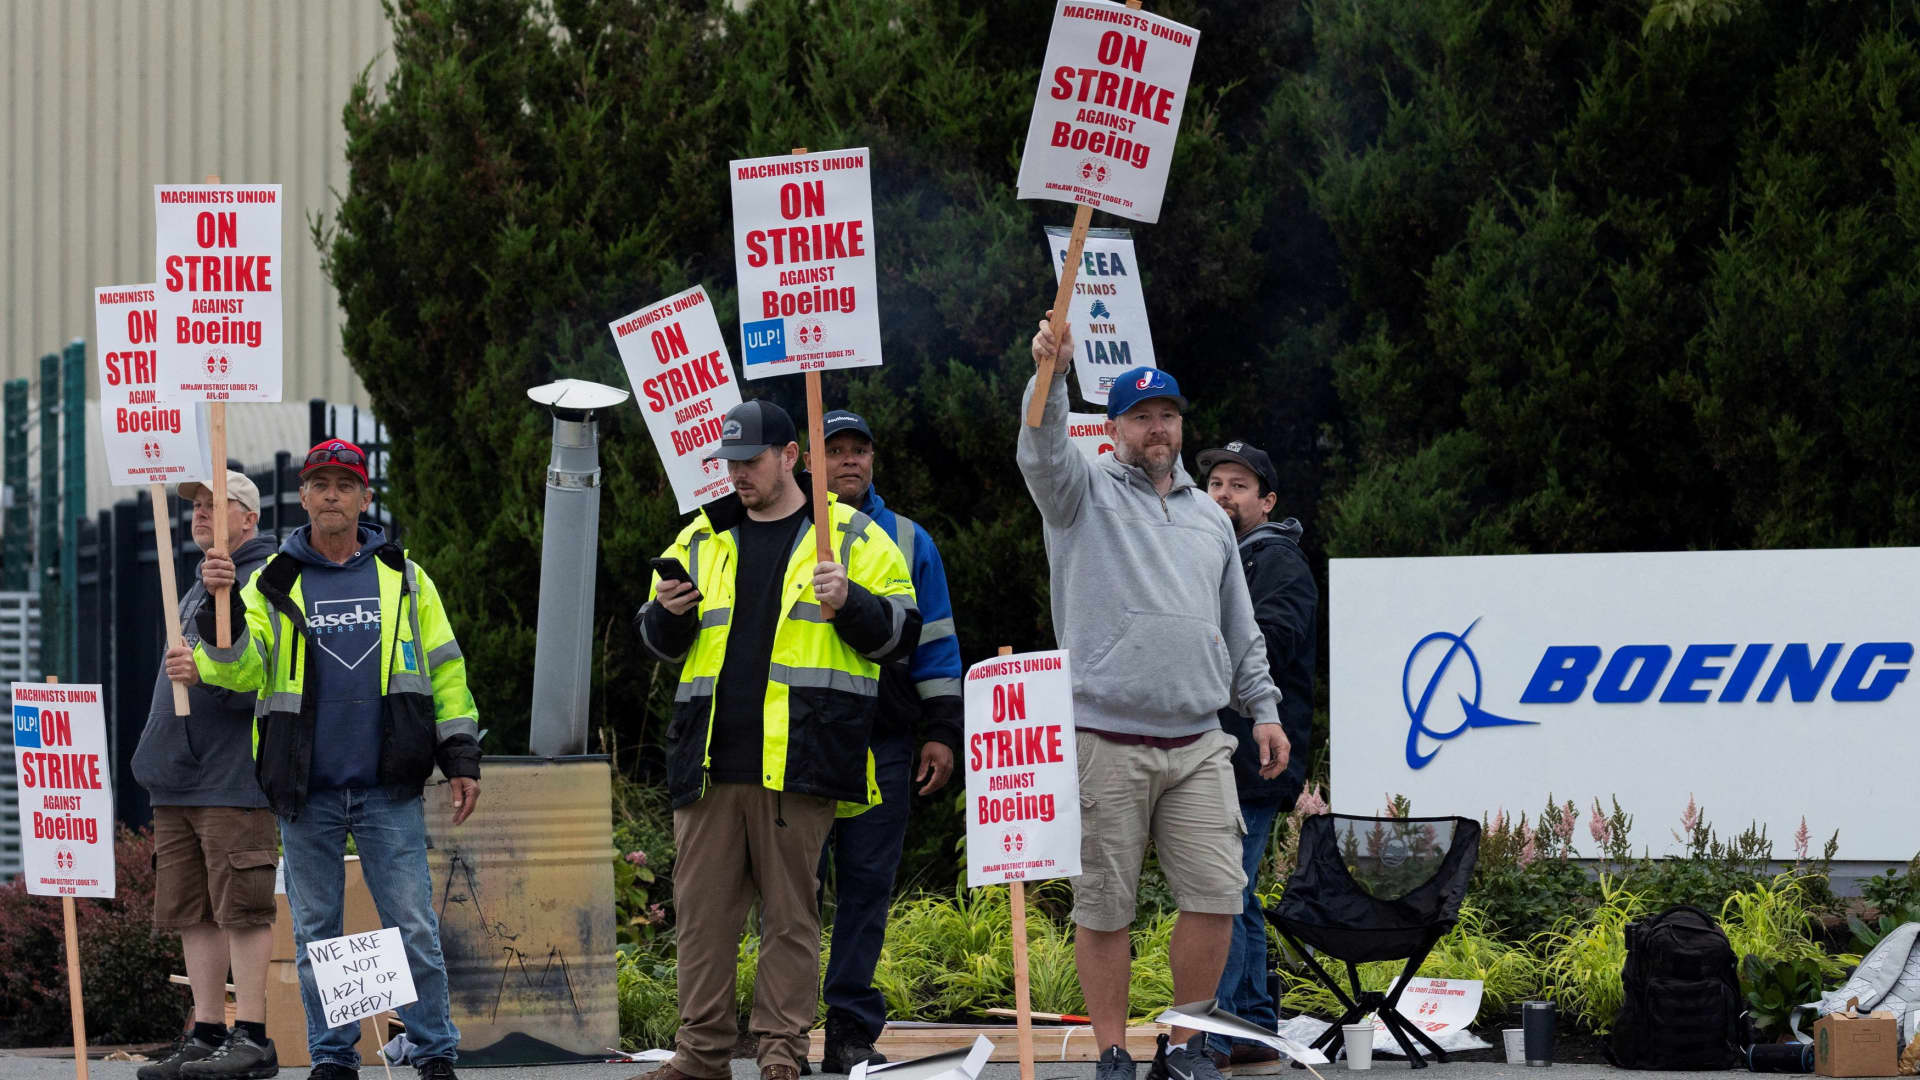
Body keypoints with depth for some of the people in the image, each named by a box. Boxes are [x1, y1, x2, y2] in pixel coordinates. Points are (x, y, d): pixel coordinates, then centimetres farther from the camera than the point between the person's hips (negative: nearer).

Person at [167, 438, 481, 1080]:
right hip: (306, 789, 1)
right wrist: (222, 610, -21)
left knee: (413, 928, -4)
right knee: (316, 932, 5)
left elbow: (444, 670, 11)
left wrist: (461, 758, 5)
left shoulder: (401, 577, 10)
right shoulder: (274, 583, 8)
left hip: (388, 788, -1)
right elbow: (245, 669, -4)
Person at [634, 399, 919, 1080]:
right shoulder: (702, 539, 17)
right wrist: (667, 613, 0)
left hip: (798, 762, -4)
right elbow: (658, 642, 22)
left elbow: (898, 634, 3)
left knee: (791, 909, -1)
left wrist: (848, 604, -14)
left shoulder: (853, 539, 7)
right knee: (702, 907, 2)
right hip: (710, 761, 4)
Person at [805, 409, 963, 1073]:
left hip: (882, 742, 2)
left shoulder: (906, 541, 14)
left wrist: (941, 731, 7)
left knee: (867, 886, 0)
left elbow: (933, 642, 15)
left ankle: (852, 1031, 3)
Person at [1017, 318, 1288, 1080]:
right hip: (1106, 744, -4)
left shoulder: (1209, 517, 20)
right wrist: (1049, 375, -33)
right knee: (1103, 906, -2)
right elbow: (1042, 454, -16)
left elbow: (1240, 631, 24)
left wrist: (1264, 709, 15)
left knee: (1215, 897, -3)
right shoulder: (1086, 495, 6)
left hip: (1198, 744, 4)